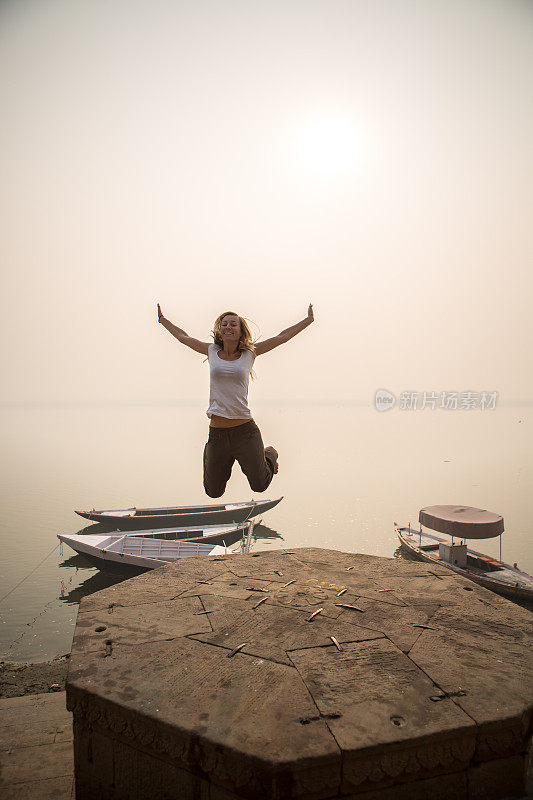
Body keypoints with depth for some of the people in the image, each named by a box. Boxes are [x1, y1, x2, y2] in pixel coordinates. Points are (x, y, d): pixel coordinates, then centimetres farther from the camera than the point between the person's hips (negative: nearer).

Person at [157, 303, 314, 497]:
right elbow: (184, 337, 20)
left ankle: (269, 454, 43)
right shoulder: (212, 351, 6)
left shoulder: (249, 352, 3)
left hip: (245, 431, -1)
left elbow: (281, 337, 7)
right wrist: (163, 320, 30)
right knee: (214, 492, 13)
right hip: (216, 432, 1)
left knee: (259, 486, 11)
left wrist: (308, 320, 10)